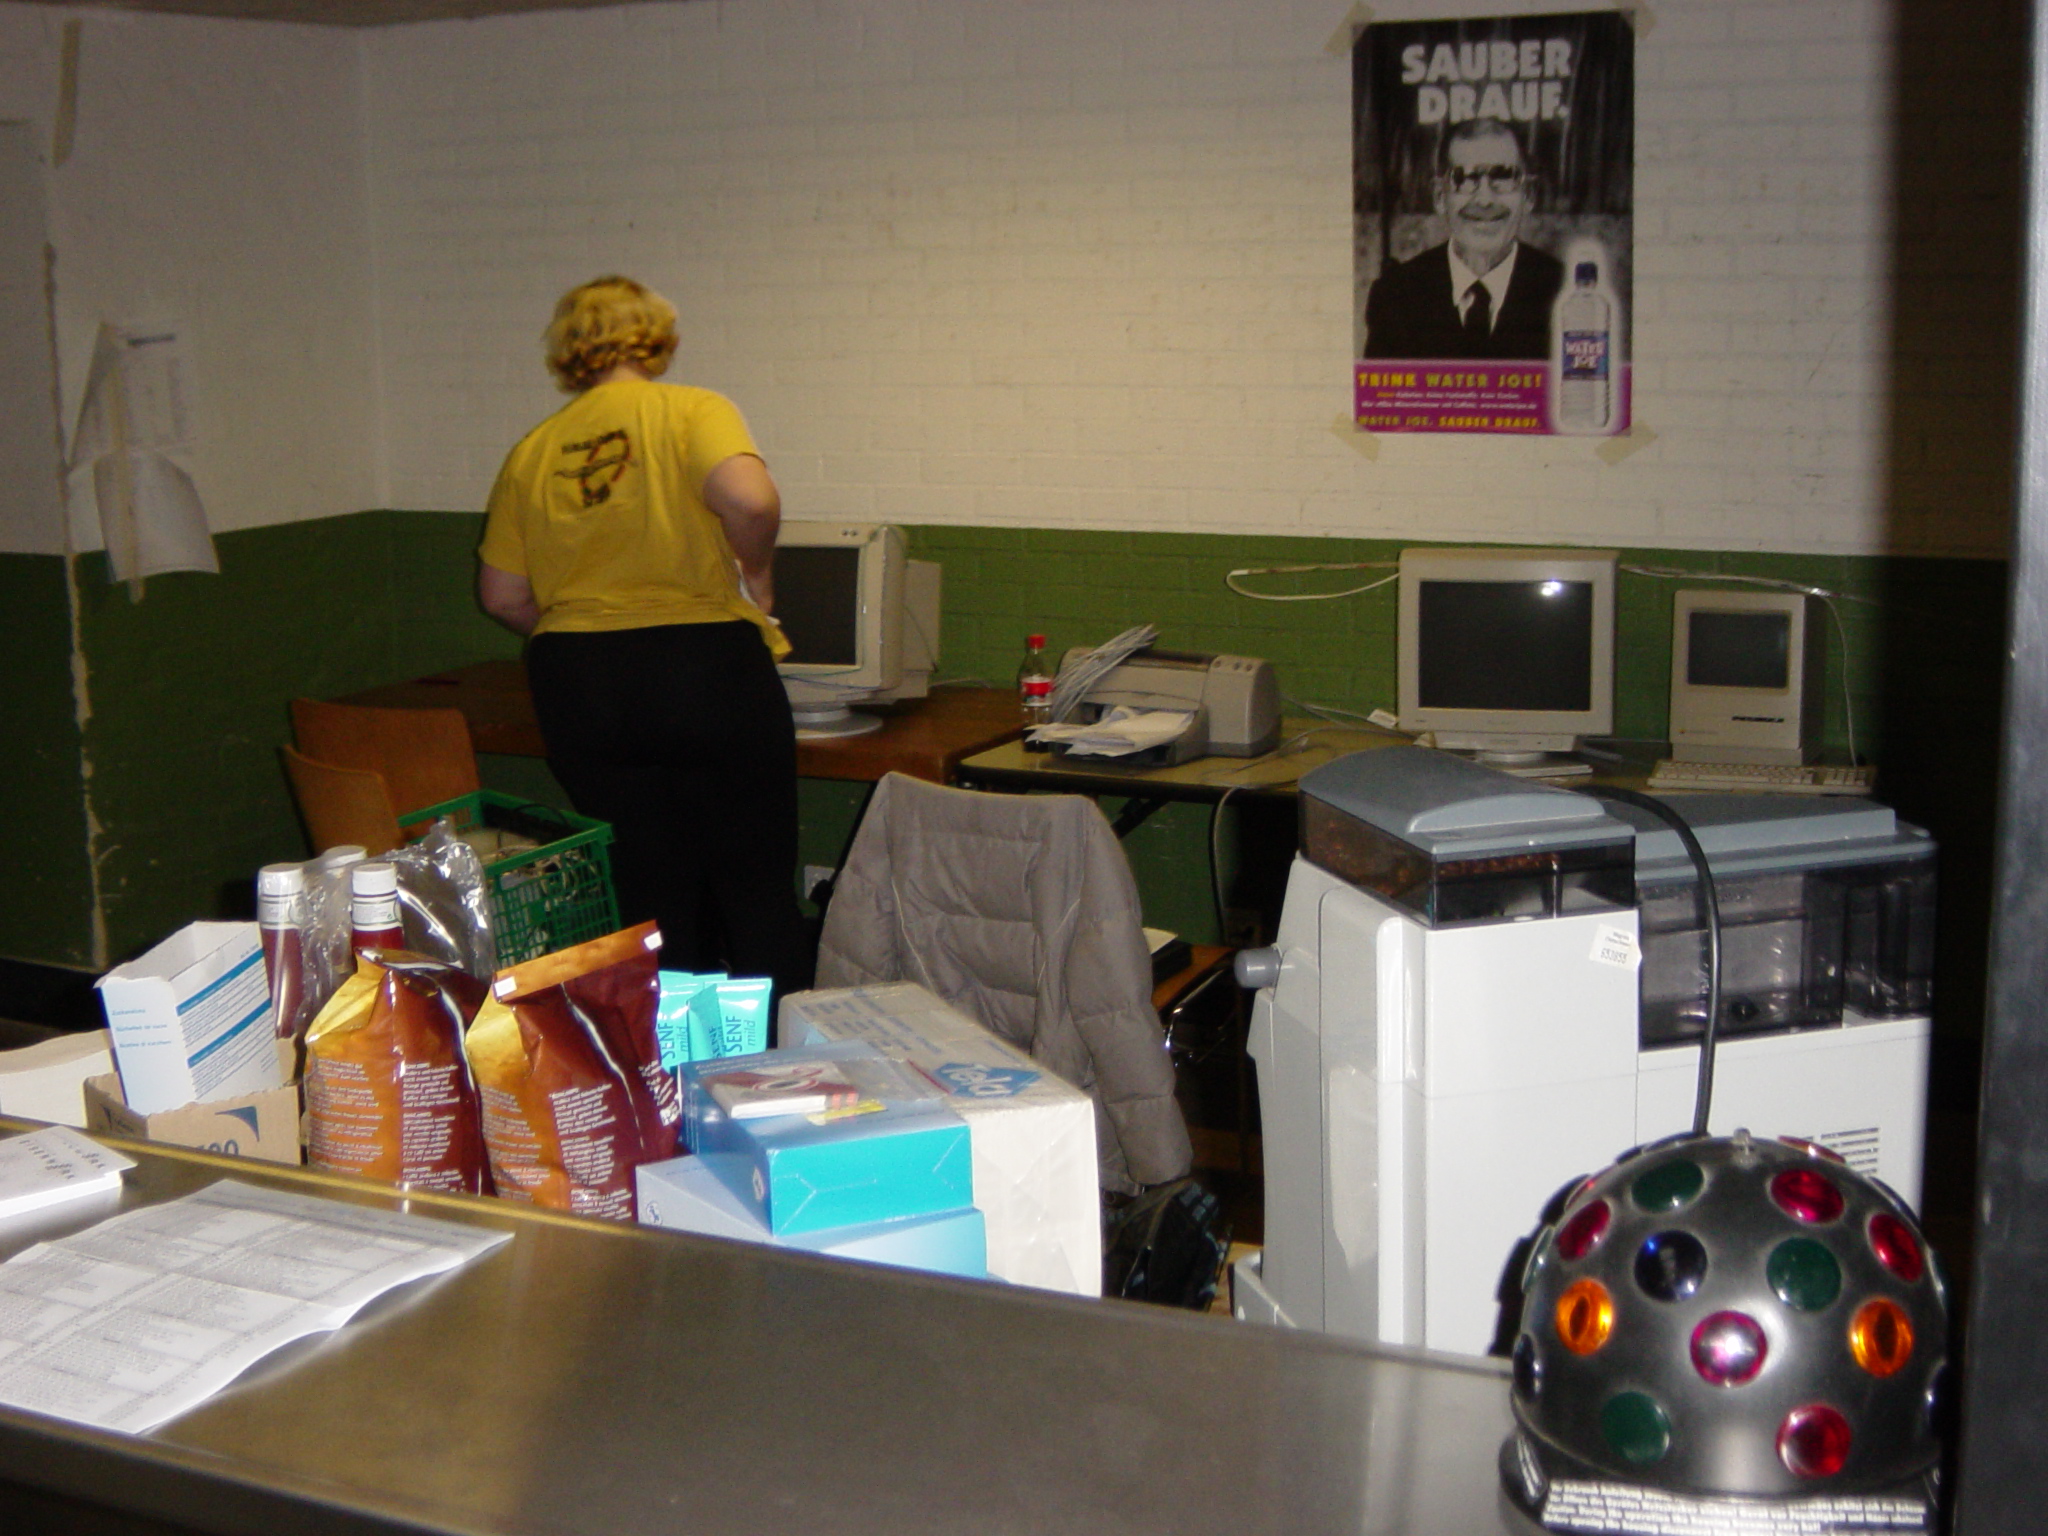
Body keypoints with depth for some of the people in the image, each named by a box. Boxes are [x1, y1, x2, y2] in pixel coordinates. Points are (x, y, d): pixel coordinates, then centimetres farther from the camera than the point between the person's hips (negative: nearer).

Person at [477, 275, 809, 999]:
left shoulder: (532, 451, 9)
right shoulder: (692, 411, -3)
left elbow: (502, 596, 9)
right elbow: (749, 500, -22)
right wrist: (756, 573, -4)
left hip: (577, 693, 4)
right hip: (706, 669, -4)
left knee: (653, 903, 12)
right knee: (759, 897, 8)